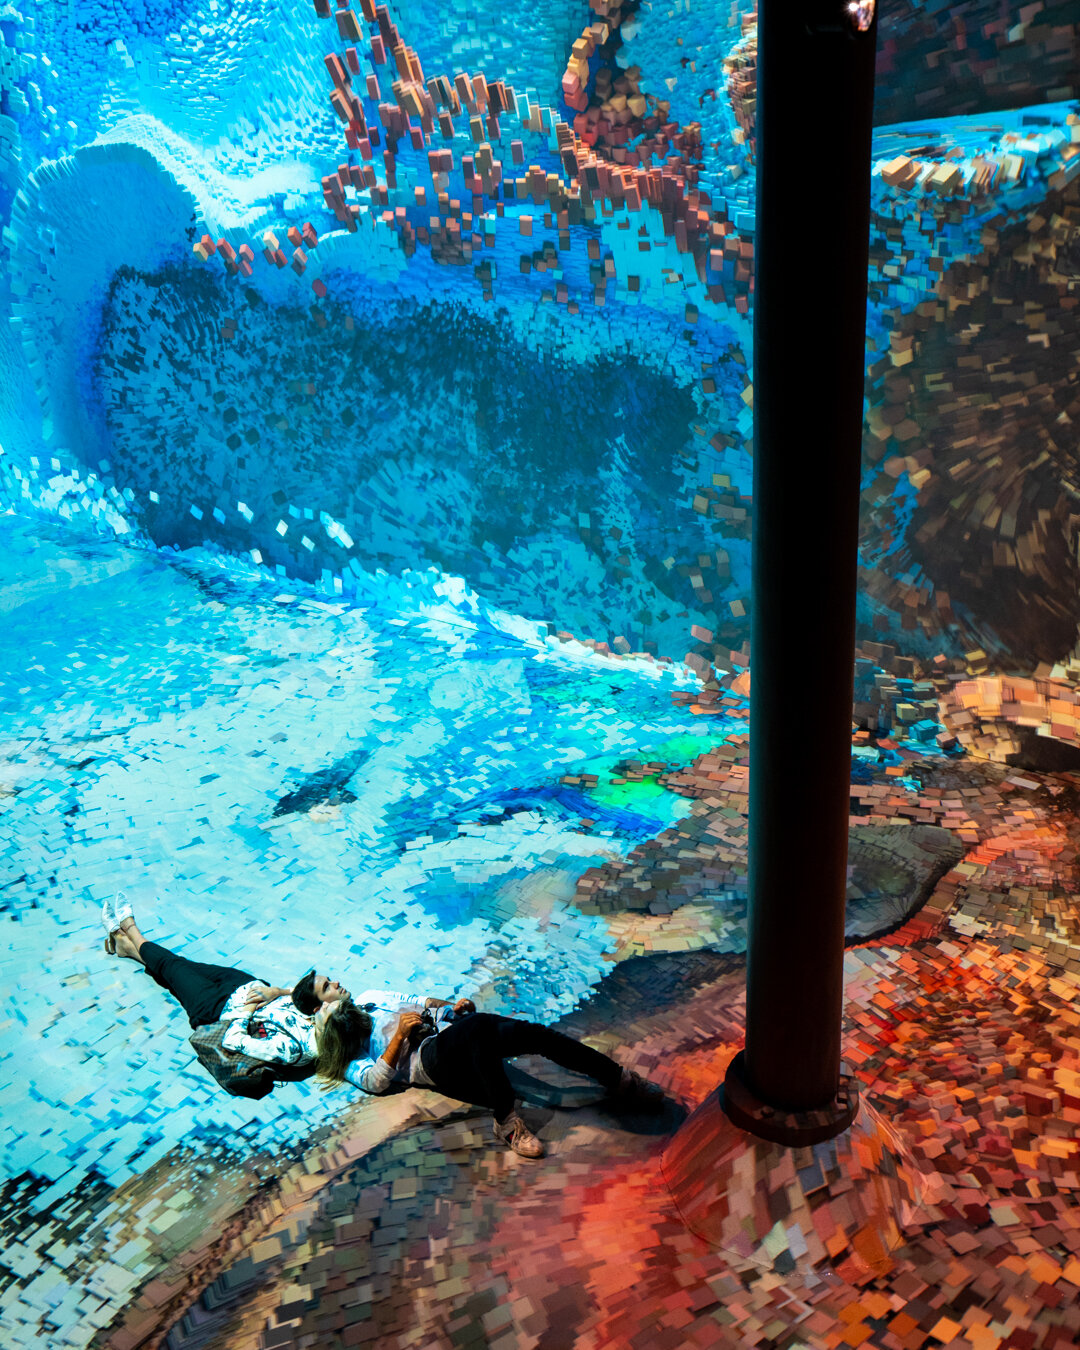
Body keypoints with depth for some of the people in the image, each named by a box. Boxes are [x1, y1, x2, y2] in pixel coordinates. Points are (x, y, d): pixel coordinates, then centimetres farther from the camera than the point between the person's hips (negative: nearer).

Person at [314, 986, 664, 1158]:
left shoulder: (369, 997, 31)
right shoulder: (344, 1054, 12)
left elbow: (423, 1001, 31)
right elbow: (375, 1081, -4)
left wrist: (452, 1007, 11)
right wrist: (399, 1035, -10)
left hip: (449, 1030, 6)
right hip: (429, 1058, -6)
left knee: (533, 1032, -21)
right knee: (480, 1025, -41)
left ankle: (619, 1080, -19)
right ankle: (507, 1122, -36)